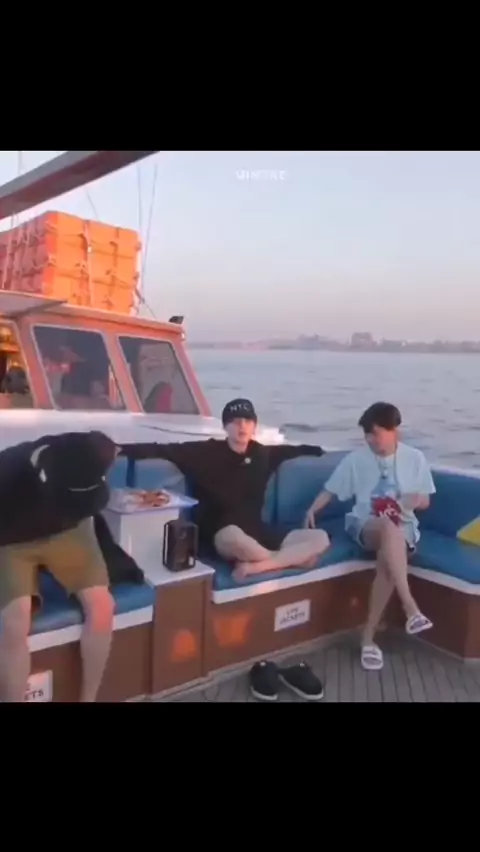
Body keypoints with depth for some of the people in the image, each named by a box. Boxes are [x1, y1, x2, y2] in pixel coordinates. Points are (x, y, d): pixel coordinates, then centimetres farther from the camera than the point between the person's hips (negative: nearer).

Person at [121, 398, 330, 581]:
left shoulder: (261, 454, 10)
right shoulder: (206, 452, -5)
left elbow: (289, 450, 31)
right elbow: (161, 450, -11)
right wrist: (121, 449, -20)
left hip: (257, 532, 6)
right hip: (219, 536, -5)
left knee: (320, 538, -13)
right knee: (234, 536, -44)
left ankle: (253, 566, -26)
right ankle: (290, 559, -17)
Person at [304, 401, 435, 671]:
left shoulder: (415, 458, 4)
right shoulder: (355, 459, 1)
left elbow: (425, 501, 10)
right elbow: (331, 490, 7)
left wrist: (415, 499, -14)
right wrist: (313, 509, -12)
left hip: (404, 528, 1)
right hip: (365, 524, -1)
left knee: (388, 558, -35)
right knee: (388, 527, -39)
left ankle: (369, 635, -24)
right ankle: (410, 608, -43)